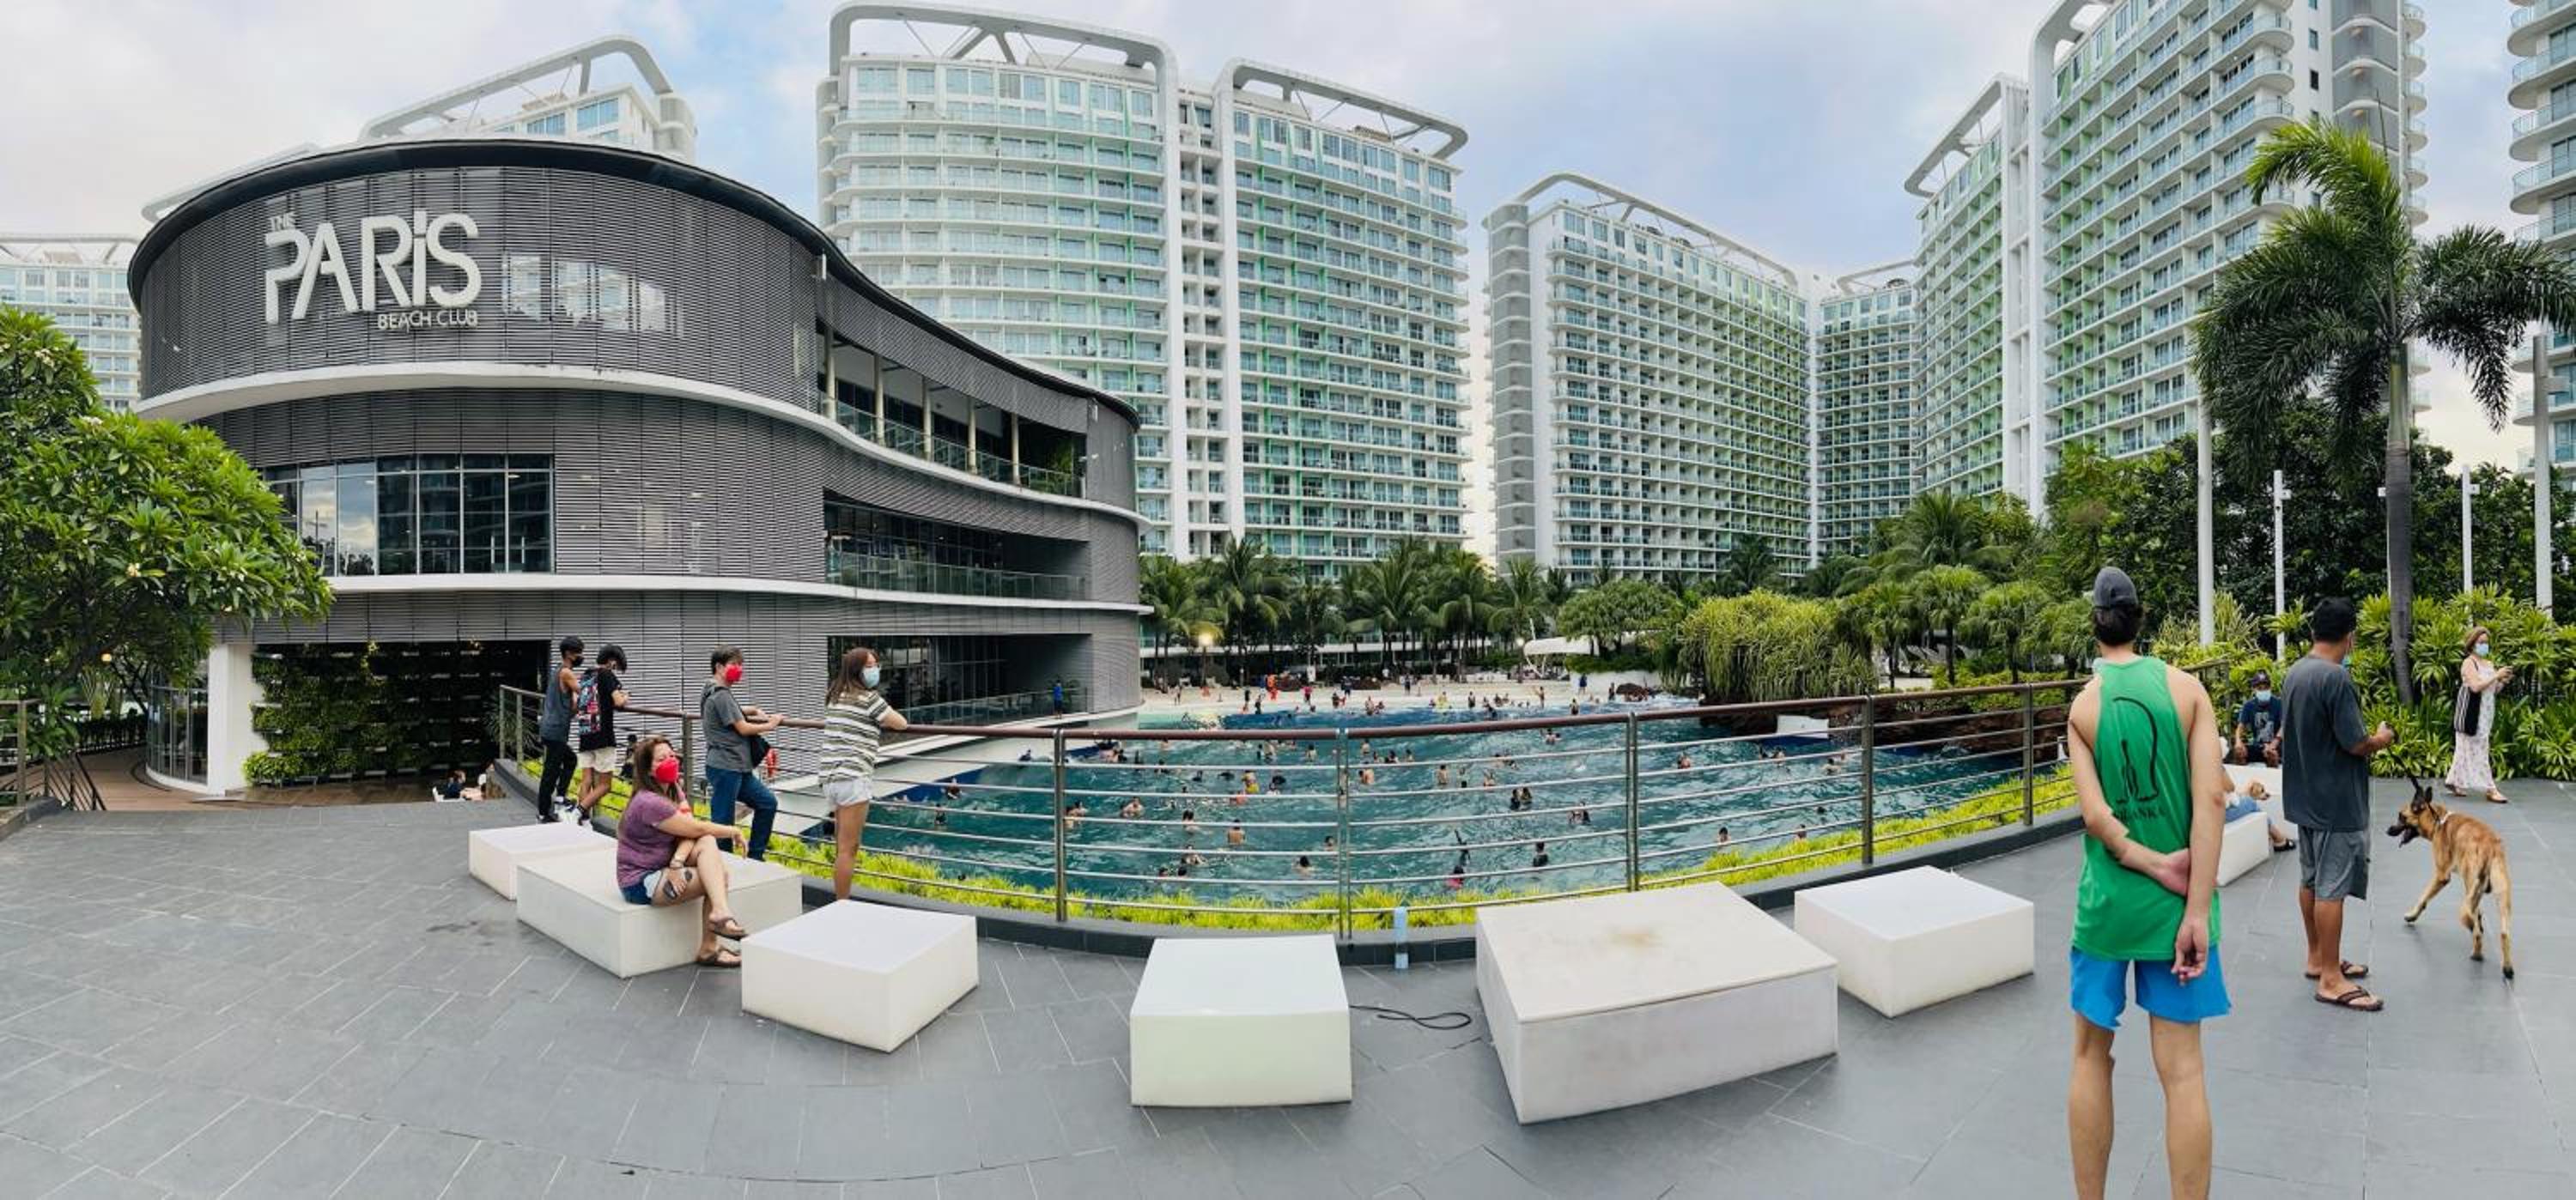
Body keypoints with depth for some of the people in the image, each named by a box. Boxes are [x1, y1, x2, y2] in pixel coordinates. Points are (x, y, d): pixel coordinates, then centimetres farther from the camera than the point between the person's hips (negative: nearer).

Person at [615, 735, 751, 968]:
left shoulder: (675, 791, 5)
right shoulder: (649, 803, -24)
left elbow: (689, 835, -7)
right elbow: (697, 829, -20)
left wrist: (677, 863, -25)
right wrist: (734, 831, -5)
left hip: (661, 867, 8)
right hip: (640, 883, -8)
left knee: (707, 843, -18)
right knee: (720, 875, -19)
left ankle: (719, 912, -25)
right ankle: (708, 949, -14)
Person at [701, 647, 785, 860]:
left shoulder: (720, 693, 16)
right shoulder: (720, 695, -14)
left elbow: (732, 712, 36)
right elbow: (743, 728, -16)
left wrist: (754, 711, 17)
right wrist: (769, 725, -1)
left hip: (739, 768, 10)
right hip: (725, 768, -10)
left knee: (767, 803, 12)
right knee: (723, 822, -5)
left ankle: (754, 856, 18)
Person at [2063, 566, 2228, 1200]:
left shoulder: (2083, 705, -4)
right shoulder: (2186, 687, -4)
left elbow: (2096, 815, -15)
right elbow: (2209, 800, -11)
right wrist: (2197, 912, -11)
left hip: (2107, 898, 0)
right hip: (2177, 902, 1)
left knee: (2092, 1056, 13)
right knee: (2181, 1068, 6)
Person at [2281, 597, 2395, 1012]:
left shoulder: (2293, 673, 6)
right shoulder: (2336, 678, -20)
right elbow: (2356, 744, -18)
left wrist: (2366, 738, 19)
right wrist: (2382, 739, 1)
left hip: (2304, 797, 8)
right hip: (2336, 802, -8)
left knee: (2311, 879, 17)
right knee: (2332, 888, -2)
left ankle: (2318, 957, 28)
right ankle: (2331, 979, 4)